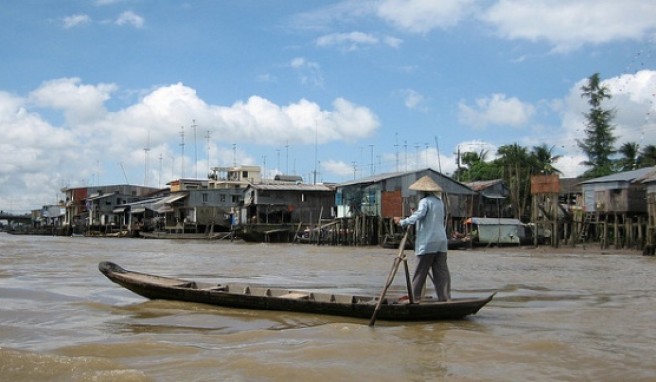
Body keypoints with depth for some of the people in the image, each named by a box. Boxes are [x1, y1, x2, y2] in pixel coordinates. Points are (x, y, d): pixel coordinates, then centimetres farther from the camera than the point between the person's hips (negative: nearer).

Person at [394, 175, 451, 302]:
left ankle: (415, 297, 9)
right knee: (441, 271, 4)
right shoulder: (440, 202, 16)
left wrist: (402, 222, -22)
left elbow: (419, 215, -24)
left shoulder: (425, 201, -8)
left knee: (420, 272, 2)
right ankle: (445, 297, -1)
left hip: (427, 242, -7)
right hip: (441, 241, 7)